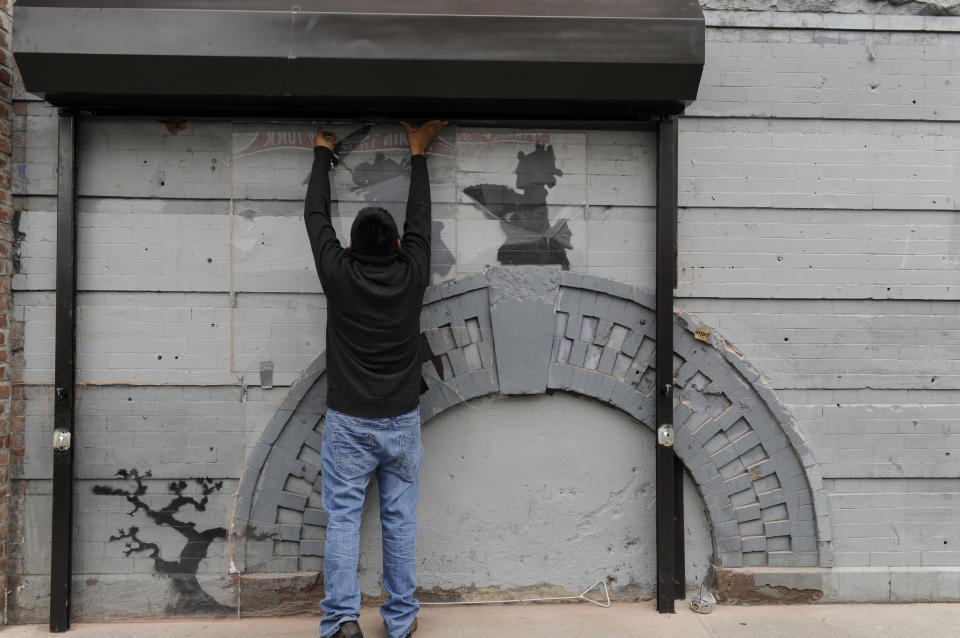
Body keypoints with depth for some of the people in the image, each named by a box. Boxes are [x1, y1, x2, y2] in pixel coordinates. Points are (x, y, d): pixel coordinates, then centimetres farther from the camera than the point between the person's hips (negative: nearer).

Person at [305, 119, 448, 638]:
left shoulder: (339, 274, -8)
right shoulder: (412, 274, -5)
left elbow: (315, 216, 7)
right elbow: (419, 218, 11)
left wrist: (322, 154, 22)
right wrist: (418, 153, 24)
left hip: (348, 424, -1)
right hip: (402, 423, 2)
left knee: (343, 520, 5)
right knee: (400, 521, 10)